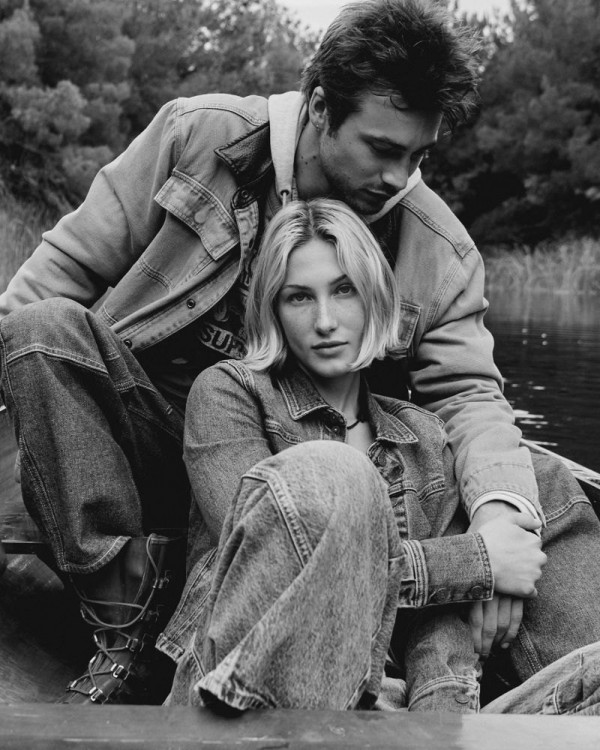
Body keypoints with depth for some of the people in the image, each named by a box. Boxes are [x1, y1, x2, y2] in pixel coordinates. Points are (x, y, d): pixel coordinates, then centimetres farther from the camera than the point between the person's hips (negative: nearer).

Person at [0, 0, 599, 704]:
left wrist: (502, 507, -29)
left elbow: (466, 390, -9)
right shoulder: (198, 136, -8)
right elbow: (72, 261, -2)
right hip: (155, 435, 0)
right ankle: (129, 629, -25)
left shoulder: (440, 250, -4)